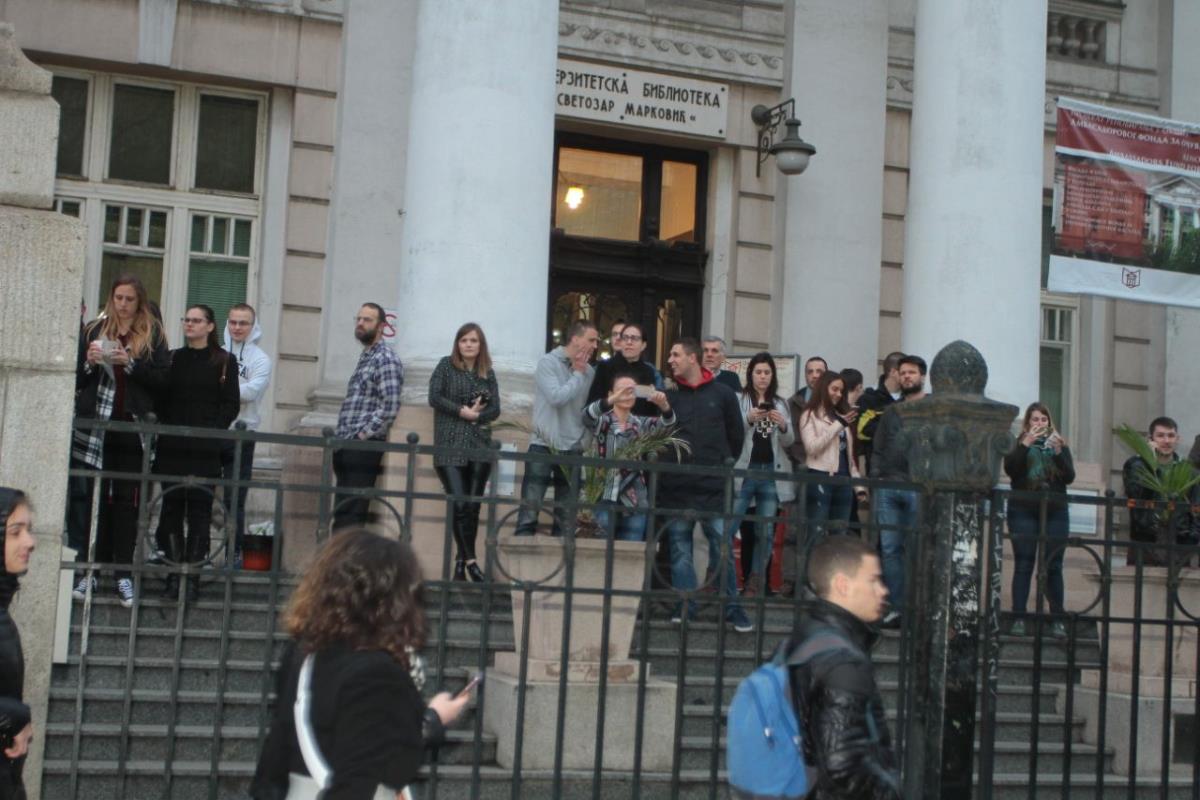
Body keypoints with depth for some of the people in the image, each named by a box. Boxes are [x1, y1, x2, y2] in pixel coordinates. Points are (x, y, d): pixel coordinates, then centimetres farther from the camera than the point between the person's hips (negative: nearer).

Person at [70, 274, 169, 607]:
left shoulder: (153, 336, 6)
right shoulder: (94, 330, 10)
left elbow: (162, 380, -2)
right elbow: (75, 378, 11)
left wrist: (131, 364, -13)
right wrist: (89, 362, -9)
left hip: (133, 426, -1)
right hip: (95, 423, 1)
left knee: (127, 499, -1)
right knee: (94, 497, 0)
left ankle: (123, 573, 2)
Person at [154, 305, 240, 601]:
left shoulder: (224, 361, 4)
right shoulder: (172, 358, 13)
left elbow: (231, 404, 0)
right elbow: (160, 397, 11)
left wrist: (211, 429, -11)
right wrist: (165, 424, -4)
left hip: (206, 449, -3)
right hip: (172, 446, 3)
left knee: (199, 509, -2)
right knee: (171, 507, 2)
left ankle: (193, 574, 1)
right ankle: (173, 572, 7)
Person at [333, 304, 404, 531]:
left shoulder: (385, 359, -8)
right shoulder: (365, 356, 20)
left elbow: (390, 406, -18)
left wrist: (362, 435, -16)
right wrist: (340, 436, 16)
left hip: (364, 448, -9)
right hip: (346, 446, 9)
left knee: (351, 512, -11)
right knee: (342, 511, 9)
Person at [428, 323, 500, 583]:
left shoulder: (488, 372, 13)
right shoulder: (446, 365, 6)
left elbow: (495, 409, 5)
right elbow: (434, 397, -4)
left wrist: (475, 415, -12)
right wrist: (463, 411, -9)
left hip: (479, 446, 3)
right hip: (450, 446, -3)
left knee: (473, 506, 0)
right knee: (459, 504, -13)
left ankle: (461, 561, 8)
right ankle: (470, 560, -6)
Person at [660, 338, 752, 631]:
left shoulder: (722, 393, 4)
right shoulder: (669, 395, 5)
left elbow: (736, 434, 9)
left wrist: (726, 466, 7)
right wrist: (666, 464, -1)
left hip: (714, 486, -1)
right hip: (675, 486, 2)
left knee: (722, 547, 0)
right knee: (680, 546, 5)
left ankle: (731, 607, 8)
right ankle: (685, 605, 13)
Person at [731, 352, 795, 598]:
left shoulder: (781, 404, 14)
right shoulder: (739, 400, 2)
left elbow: (788, 441, 11)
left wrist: (783, 425, -8)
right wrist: (749, 420, -21)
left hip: (771, 473, 4)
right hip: (744, 471, -4)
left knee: (766, 531, 5)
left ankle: (756, 582, 11)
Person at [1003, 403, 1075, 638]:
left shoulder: (1060, 445, 12)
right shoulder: (1019, 444, 8)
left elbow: (1070, 477, 0)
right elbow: (1010, 469, -9)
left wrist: (1058, 451, -13)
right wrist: (1025, 444, -18)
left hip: (1055, 512, 1)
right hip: (1024, 511, -1)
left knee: (1053, 566, 1)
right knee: (1023, 564, -2)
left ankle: (1057, 619, 5)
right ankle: (1018, 618, -2)